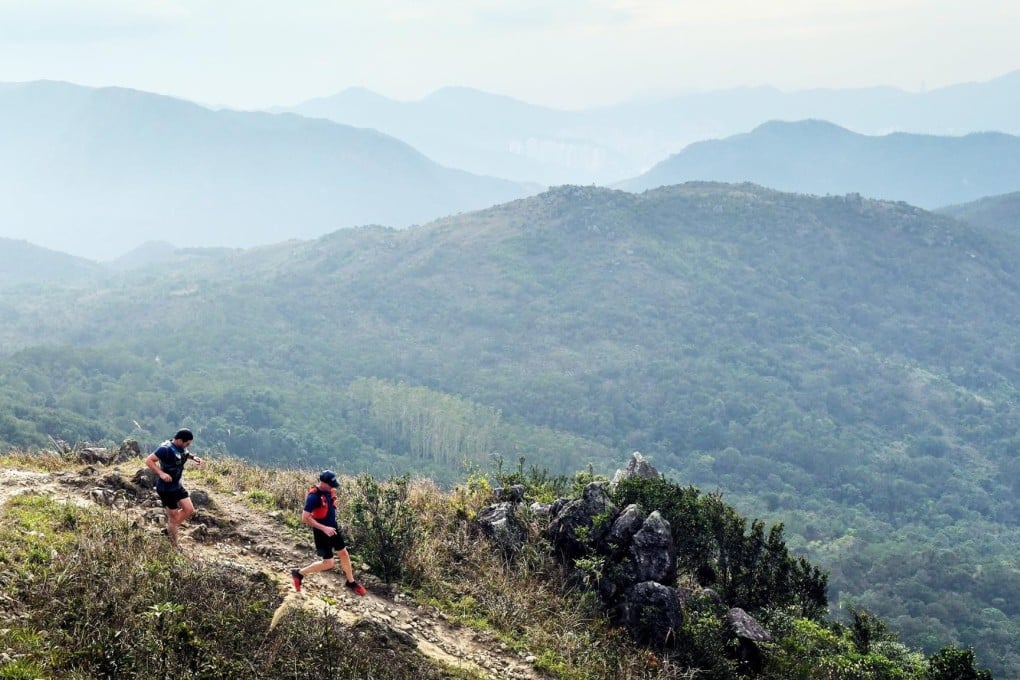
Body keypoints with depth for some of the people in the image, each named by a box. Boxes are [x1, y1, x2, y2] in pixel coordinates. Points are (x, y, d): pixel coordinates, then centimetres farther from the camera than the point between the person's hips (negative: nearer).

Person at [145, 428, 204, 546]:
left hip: (177, 485, 8)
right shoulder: (166, 449, -26)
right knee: (173, 517, 1)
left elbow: (186, 454, 24)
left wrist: (194, 457, 3)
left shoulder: (181, 448, 0)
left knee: (189, 510, 9)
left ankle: (169, 530, 25)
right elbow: (148, 461, -27)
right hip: (166, 489, -8)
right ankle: (174, 546, 16)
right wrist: (161, 473, -38)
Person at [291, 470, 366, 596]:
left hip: (333, 527, 7)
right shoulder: (314, 496, -28)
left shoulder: (329, 491, -3)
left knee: (344, 554, 15)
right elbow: (305, 518, -29)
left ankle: (351, 582, 33)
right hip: (322, 531, -7)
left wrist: (333, 524, 14)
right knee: (328, 563, -2)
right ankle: (299, 573, 14)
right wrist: (324, 528, -29)